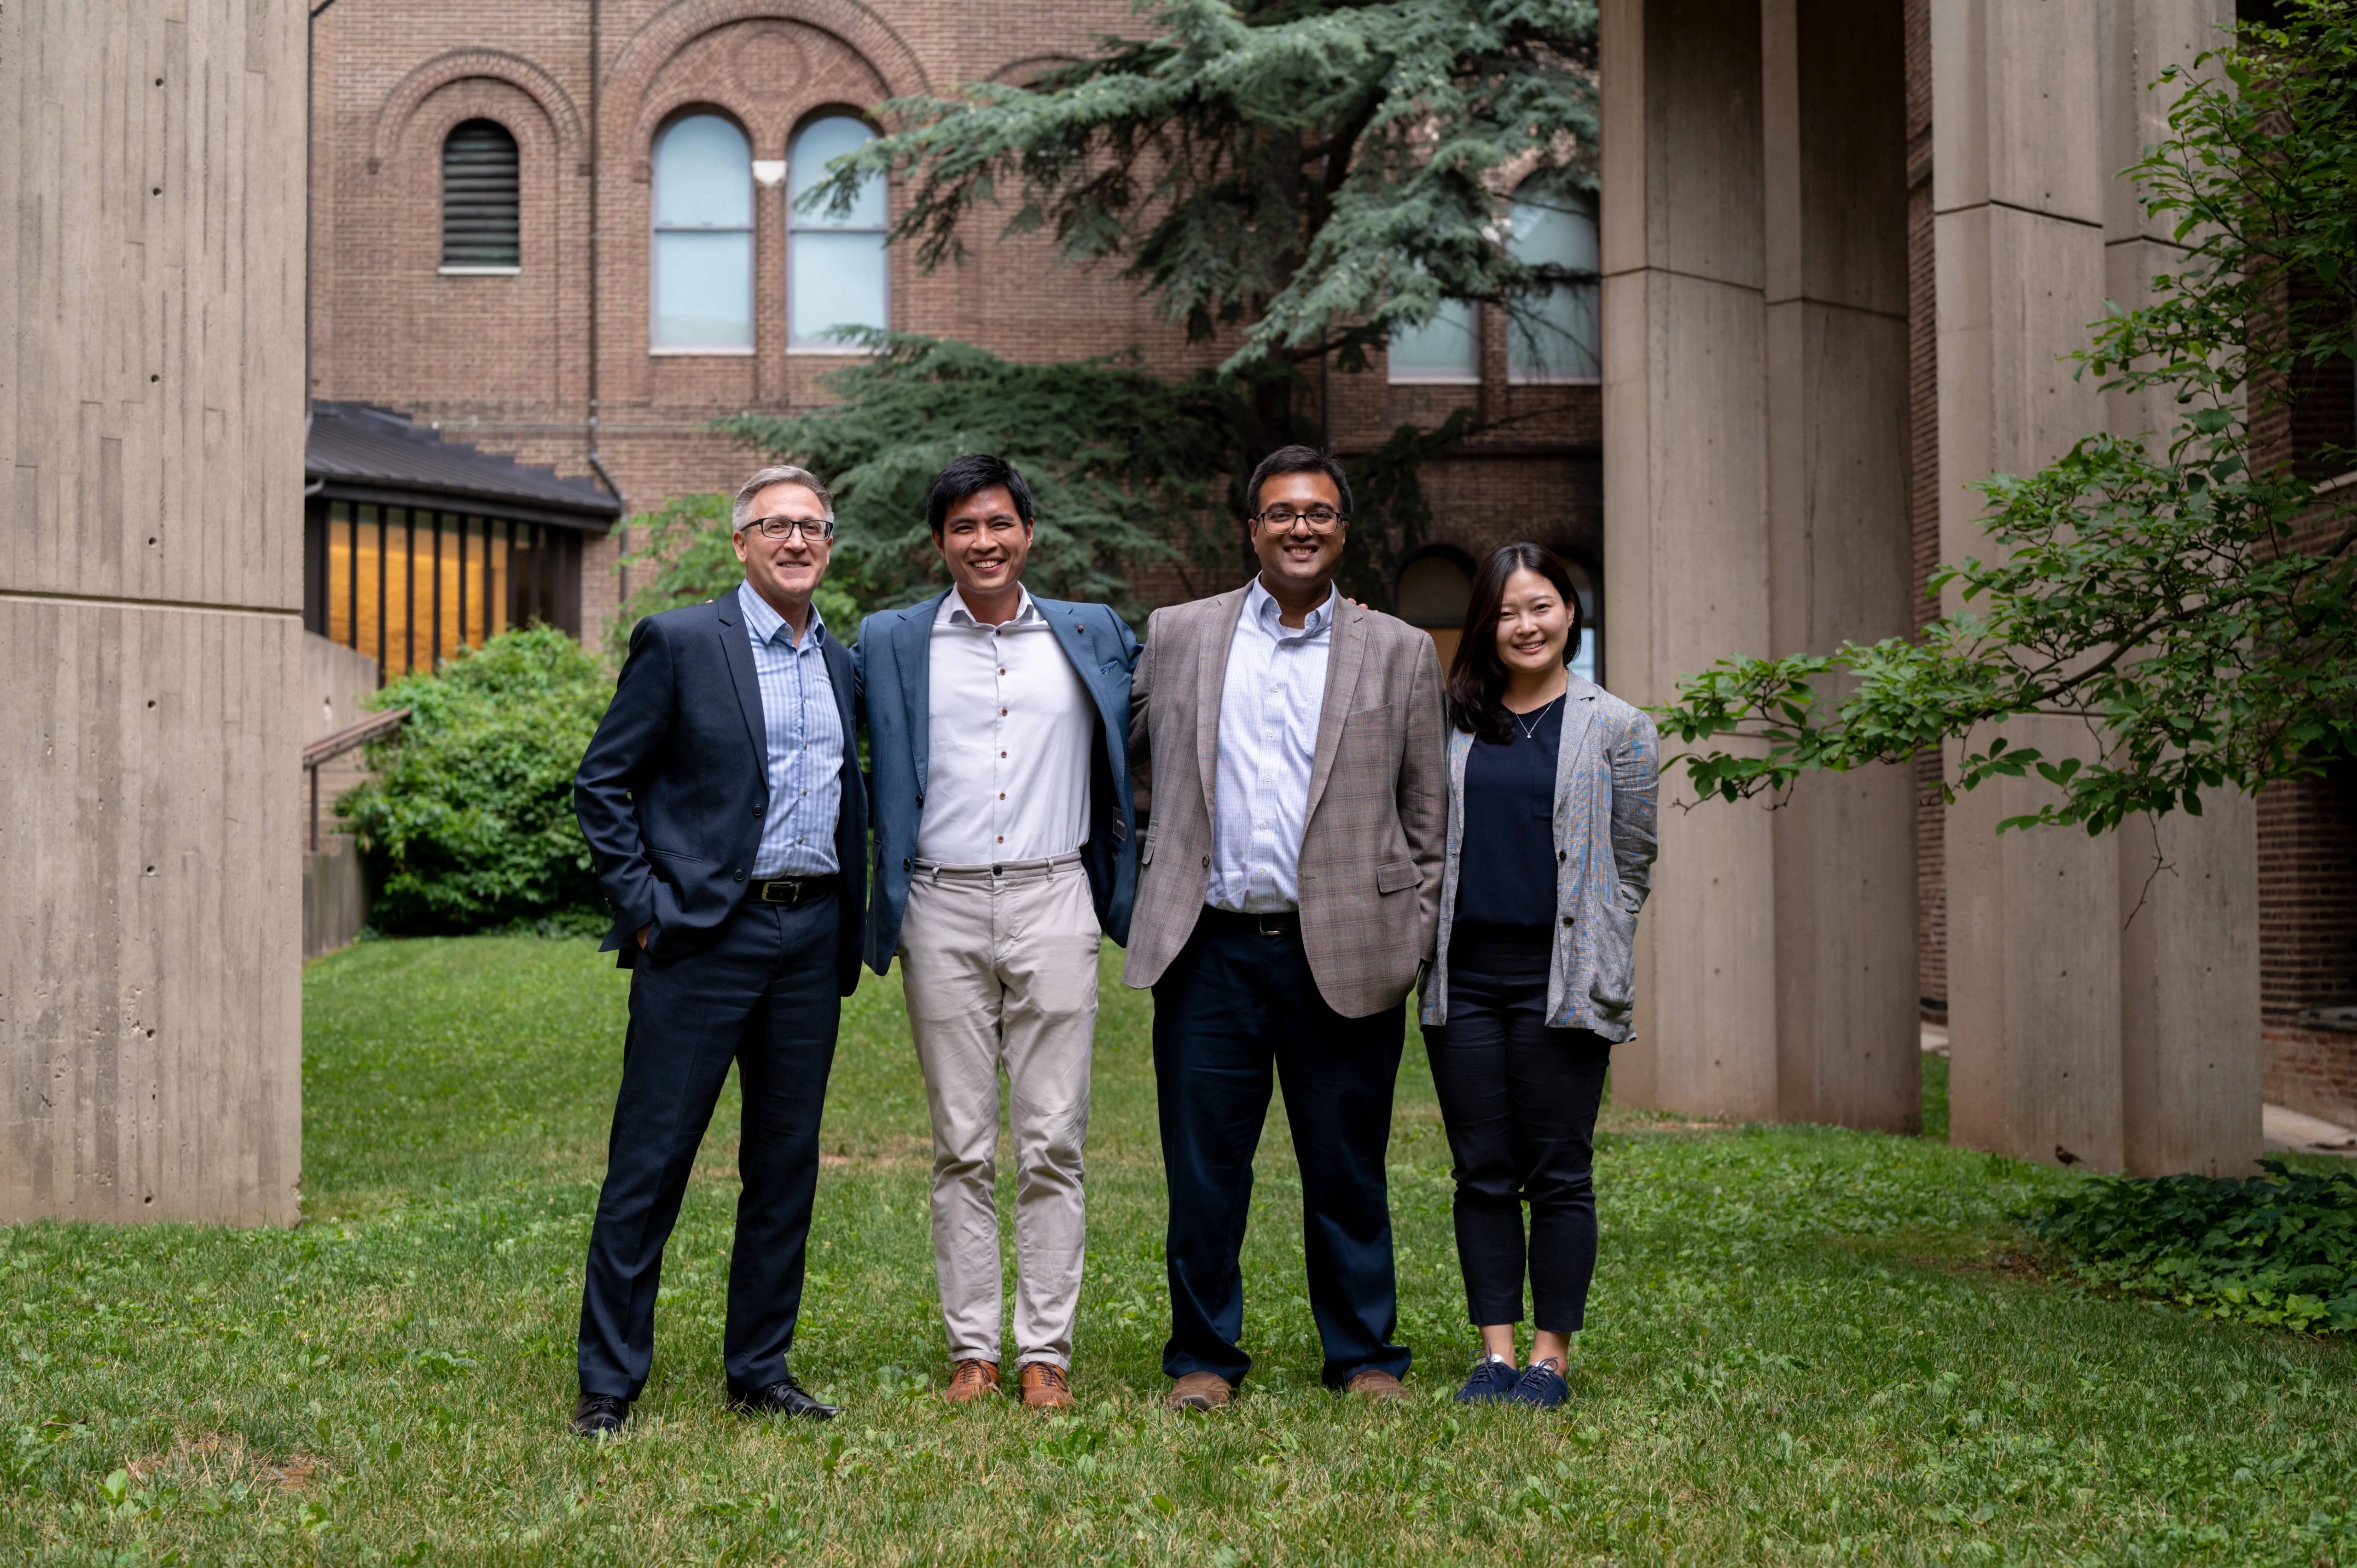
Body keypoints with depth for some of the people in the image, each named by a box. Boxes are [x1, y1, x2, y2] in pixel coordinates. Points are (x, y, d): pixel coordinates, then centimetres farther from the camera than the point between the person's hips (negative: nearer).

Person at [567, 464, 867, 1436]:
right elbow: (600, 783, -3)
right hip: (703, 936, -5)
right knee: (650, 1163, -2)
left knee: (787, 1164, 10)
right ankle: (609, 1383, 9)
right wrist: (645, 907, -9)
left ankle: (760, 1371, 21)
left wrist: (851, 925, 11)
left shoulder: (841, 664, 14)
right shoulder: (679, 642, -3)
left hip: (811, 939, 6)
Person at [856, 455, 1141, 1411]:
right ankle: (972, 1349, 13)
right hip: (943, 910, 0)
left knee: (1052, 1143, 1)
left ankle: (1045, 1352, 9)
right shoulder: (890, 644, 8)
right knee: (962, 1146, 4)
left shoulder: (1095, 638, 10)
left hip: (1053, 904, 0)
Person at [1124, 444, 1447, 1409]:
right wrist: (1156, 873, 11)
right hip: (1211, 949, 1)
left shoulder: (1400, 653, 8)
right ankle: (1204, 1356, 19)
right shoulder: (1176, 636, 9)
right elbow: (1122, 756, 20)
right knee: (1203, 1167, 5)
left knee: (1348, 1171, 8)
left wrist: (1414, 939, 2)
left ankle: (1365, 1356, 22)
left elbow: (1426, 816, 8)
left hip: (1344, 954, 0)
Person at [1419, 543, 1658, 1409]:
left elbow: (1632, 861, 6)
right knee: (1483, 1172, 6)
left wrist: (1592, 962, 3)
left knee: (1559, 1174, 2)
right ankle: (1496, 1349, 13)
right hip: (1465, 975, 3)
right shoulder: (1451, 720, 10)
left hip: (1561, 978, -2)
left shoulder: (1616, 727, 4)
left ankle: (1550, 1356, 10)